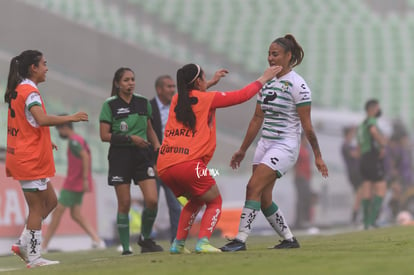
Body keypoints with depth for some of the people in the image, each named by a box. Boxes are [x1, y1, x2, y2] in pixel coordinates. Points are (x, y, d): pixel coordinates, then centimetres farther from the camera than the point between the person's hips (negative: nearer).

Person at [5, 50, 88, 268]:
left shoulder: (18, 91, 15)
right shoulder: (29, 92, -16)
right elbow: (42, 119, -31)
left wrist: (43, 142, 21)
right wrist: (70, 118, -24)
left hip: (23, 156, 10)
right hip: (30, 159, -10)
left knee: (50, 202, 15)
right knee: (37, 208, -3)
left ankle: (23, 244, 13)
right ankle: (34, 258, 0)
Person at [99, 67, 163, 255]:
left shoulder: (143, 103, 10)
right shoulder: (110, 105, -3)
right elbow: (104, 135, -7)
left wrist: (157, 145, 7)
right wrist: (130, 138, -15)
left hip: (142, 155, 3)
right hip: (120, 156, -3)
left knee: (152, 200, -9)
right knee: (124, 204, -2)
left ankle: (145, 238, 14)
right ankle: (126, 248, 7)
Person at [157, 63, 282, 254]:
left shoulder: (176, 100, 17)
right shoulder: (207, 99, 2)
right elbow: (241, 96, 11)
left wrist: (211, 83, 49)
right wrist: (263, 79, 25)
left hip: (164, 166, 6)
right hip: (188, 163, -6)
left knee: (195, 200, 27)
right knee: (214, 202, 11)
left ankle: (178, 243, 18)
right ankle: (203, 241, -10)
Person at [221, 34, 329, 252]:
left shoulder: (297, 85, -11)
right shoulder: (267, 82, 11)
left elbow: (306, 125, -11)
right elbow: (257, 119, 17)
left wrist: (317, 156, -10)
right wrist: (243, 150, 18)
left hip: (285, 145, -8)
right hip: (265, 144, 8)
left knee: (254, 187, -18)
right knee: (263, 198, 4)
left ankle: (241, 239, -18)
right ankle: (289, 239, 17)